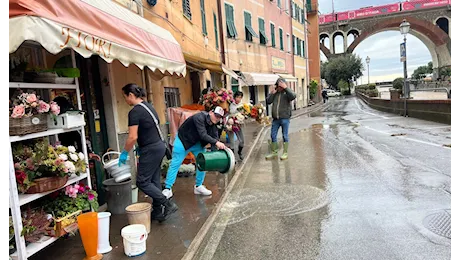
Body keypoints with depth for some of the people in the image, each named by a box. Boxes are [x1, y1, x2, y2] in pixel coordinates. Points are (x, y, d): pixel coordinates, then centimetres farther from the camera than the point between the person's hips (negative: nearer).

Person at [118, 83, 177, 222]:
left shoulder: (135, 112, -16)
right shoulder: (148, 106, 12)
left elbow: (133, 137, -20)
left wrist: (124, 153, -6)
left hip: (151, 150, -9)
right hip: (159, 146, 9)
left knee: (142, 182, 0)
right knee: (154, 180, 14)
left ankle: (168, 204, 0)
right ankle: (157, 212, 22)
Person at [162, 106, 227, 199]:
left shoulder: (213, 125, -7)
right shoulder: (199, 117, -31)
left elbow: (214, 137, -14)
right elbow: (203, 135, -39)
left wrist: (220, 146, -33)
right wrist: (216, 142, -45)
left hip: (197, 143, 7)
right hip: (183, 141, -7)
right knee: (175, 164, -5)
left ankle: (198, 186, 16)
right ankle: (167, 189, 3)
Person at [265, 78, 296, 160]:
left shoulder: (287, 92, -2)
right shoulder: (275, 93, 10)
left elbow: (293, 96, -23)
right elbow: (268, 101, 4)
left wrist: (285, 88, -22)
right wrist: (272, 93, -7)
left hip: (285, 118, -5)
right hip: (275, 119, 5)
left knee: (285, 136, 4)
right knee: (273, 136, 9)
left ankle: (285, 153, 15)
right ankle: (273, 152, 22)